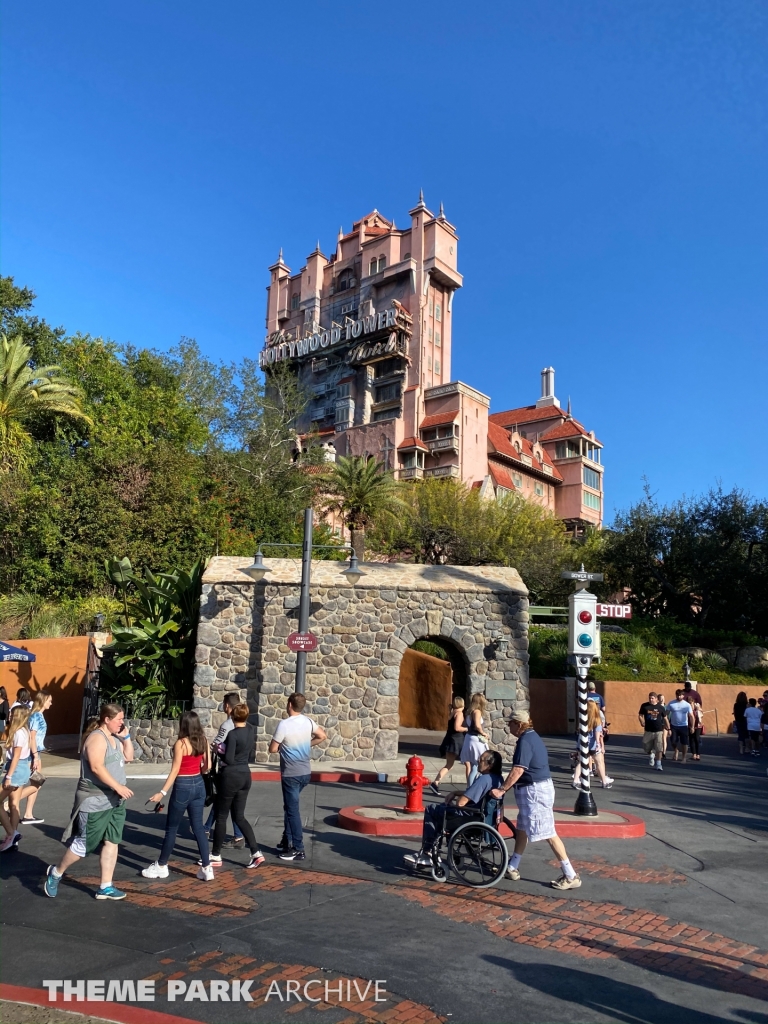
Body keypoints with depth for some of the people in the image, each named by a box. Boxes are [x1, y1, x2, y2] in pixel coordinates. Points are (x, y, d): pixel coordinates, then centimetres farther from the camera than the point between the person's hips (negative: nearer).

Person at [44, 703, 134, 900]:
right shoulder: (97, 738, -17)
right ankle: (56, 872, 26)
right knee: (83, 844, 2)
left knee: (111, 842, 8)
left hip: (115, 801, 9)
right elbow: (97, 767, -27)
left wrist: (126, 736, 4)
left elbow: (128, 757, 18)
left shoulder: (114, 738, 11)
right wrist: (118, 787, -27)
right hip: (95, 801, -9)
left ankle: (105, 887, 16)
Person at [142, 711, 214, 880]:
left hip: (183, 786, -6)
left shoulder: (180, 743, -15)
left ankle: (161, 866, 25)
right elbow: (207, 767, 5)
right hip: (198, 785, 6)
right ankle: (206, 868, 10)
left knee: (171, 828, 10)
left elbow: (175, 771, -16)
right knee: (198, 827, 11)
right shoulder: (203, 741, 1)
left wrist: (162, 792, -14)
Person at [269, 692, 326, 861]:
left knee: (292, 810, 2)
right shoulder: (308, 721, 0)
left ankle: (298, 849, 7)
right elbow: (322, 736, 12)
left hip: (291, 774, -7)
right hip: (305, 772, 7)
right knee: (290, 806, 22)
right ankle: (287, 840, 30)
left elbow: (272, 749, -13)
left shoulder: (284, 724, -19)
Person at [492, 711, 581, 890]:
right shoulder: (532, 736, 12)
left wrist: (502, 789, -18)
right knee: (522, 828, 17)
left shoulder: (525, 740, -19)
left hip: (534, 790, -11)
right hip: (538, 787, 11)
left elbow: (518, 770, -24)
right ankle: (512, 868, 27)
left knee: (548, 834, -5)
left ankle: (571, 876, 1)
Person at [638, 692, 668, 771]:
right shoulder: (644, 706, -2)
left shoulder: (660, 707, -2)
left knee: (659, 749, -4)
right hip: (648, 730, 1)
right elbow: (640, 715, 3)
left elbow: (665, 718, 7)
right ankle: (651, 756, 42)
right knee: (647, 748, 10)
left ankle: (658, 764, 8)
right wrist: (642, 722, -15)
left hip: (658, 731, -1)